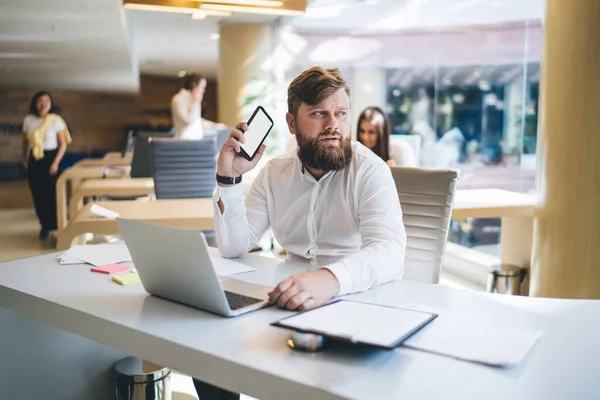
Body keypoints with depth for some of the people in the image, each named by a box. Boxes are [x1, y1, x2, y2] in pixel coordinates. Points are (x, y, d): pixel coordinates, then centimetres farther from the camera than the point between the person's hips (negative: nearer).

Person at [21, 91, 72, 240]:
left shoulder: (56, 120, -8)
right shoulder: (28, 120, 1)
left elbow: (63, 144, -7)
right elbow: (25, 141, 15)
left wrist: (55, 162, -13)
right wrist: (24, 158, 16)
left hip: (50, 158, -3)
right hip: (34, 159, 3)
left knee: (53, 193, -4)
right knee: (38, 194, 6)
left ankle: (56, 226, 7)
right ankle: (45, 225, 19)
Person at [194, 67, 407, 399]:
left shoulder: (369, 170, -11)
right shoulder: (274, 173, 4)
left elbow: (389, 253, -27)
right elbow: (234, 248, 0)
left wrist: (332, 278, -48)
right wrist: (229, 178, -13)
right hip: (292, 302, 4)